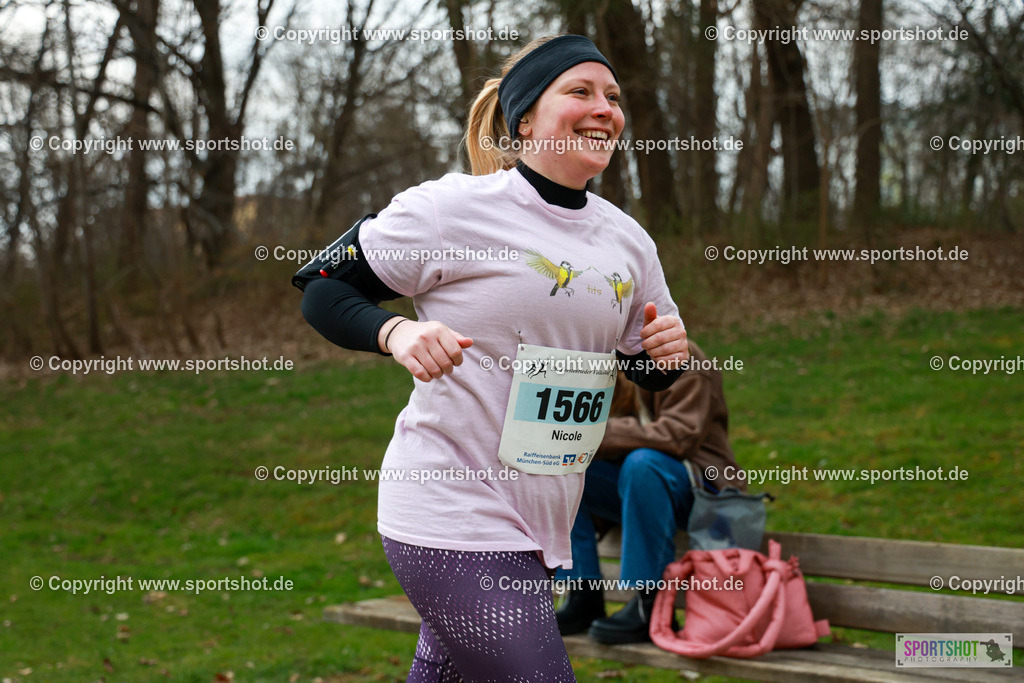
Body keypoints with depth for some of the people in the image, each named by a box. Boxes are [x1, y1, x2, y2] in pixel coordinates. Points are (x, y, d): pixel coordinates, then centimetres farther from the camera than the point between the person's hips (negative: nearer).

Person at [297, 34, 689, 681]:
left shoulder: (629, 241, 10)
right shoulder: (454, 208, -9)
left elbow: (649, 370, 22)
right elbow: (322, 288, -3)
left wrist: (668, 352, -1)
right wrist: (396, 331, -22)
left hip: (542, 527, 7)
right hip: (451, 516, -7)